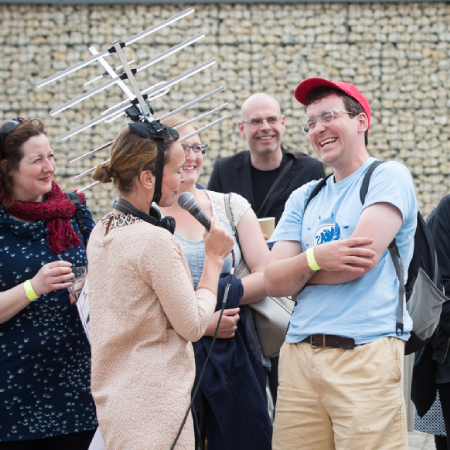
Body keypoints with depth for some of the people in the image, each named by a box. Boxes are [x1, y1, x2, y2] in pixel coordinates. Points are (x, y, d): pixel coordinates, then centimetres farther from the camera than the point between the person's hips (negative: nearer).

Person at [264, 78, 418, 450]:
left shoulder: (388, 177, 1)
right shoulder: (304, 198, 18)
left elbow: (361, 261, -12)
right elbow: (274, 281, 8)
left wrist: (299, 274, 4)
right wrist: (313, 259, -12)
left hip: (367, 353, -5)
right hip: (299, 353, 5)